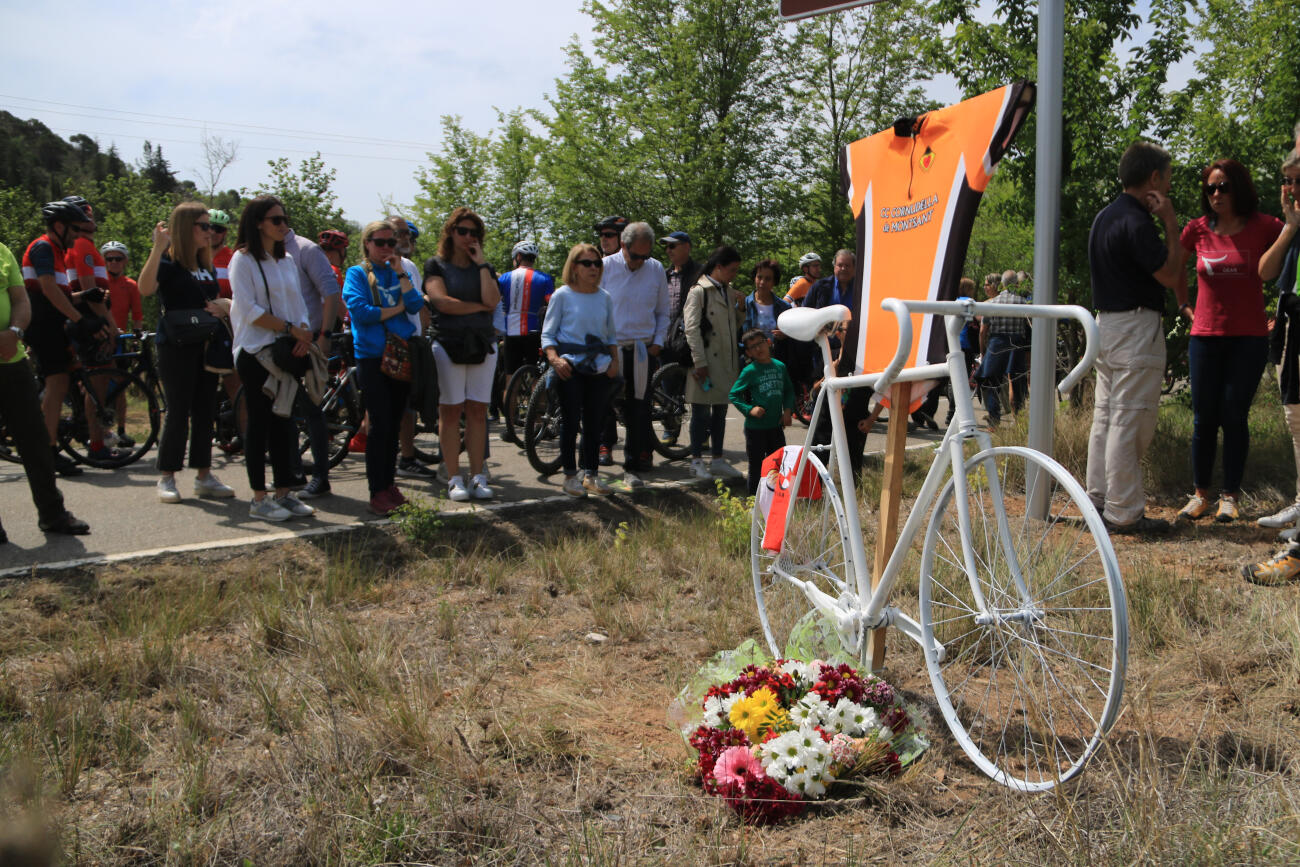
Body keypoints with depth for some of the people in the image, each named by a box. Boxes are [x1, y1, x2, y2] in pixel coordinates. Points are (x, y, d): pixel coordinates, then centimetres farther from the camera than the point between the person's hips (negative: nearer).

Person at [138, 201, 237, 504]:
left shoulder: (207, 266, 16)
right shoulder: (167, 261, -6)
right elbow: (145, 288, -25)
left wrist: (223, 307, 1)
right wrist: (158, 247, -32)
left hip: (205, 345, 7)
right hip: (176, 347, -7)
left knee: (204, 411, 8)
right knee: (178, 412, -5)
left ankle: (204, 477, 14)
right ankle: (167, 478, 5)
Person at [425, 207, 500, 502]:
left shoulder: (483, 267, 14)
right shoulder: (436, 265, 5)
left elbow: (492, 301, -5)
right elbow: (442, 301, -11)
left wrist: (481, 263, -3)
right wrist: (478, 306, -5)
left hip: (482, 344, 3)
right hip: (449, 343, -3)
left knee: (477, 411, 1)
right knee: (450, 411, -3)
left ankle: (477, 477, 5)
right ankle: (454, 479, 1)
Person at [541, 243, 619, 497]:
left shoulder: (604, 297, 12)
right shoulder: (562, 295, 1)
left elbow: (611, 335, 19)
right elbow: (547, 333, 0)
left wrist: (615, 360, 4)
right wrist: (555, 359, -16)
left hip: (599, 368, 4)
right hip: (570, 367, -4)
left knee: (594, 423, 5)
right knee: (570, 421, -2)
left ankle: (591, 474, 14)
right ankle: (570, 475, 6)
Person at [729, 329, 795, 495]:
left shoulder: (780, 367, 4)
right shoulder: (749, 371, -9)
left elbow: (789, 390, 15)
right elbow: (733, 395, -7)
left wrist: (788, 410, 1)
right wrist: (749, 409, -19)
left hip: (776, 425, 4)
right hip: (755, 427, -4)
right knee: (756, 466, 5)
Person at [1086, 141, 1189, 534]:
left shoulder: (1104, 216, 14)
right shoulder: (1135, 222, -17)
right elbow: (1170, 274, -15)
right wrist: (1171, 223, -11)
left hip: (1106, 322, 10)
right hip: (1135, 328, -10)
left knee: (1105, 417, 13)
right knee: (1130, 422, -6)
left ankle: (1099, 501, 18)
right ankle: (1123, 513, -3)